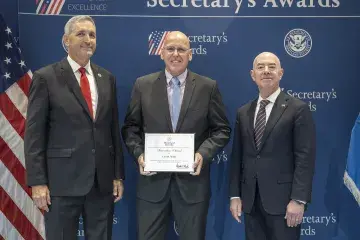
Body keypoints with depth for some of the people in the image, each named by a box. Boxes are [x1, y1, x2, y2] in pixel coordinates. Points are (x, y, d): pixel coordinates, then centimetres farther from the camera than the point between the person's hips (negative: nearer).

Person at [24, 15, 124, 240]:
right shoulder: (46, 77, -3)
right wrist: (37, 181, -10)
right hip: (63, 180, -4)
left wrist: (118, 174, 7)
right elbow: (34, 133, -5)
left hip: (102, 180, 4)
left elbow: (114, 129, 10)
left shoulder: (107, 78, 9)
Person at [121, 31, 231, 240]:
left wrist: (203, 153, -14)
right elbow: (130, 127, 6)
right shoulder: (143, 85, 4)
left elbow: (222, 129, 2)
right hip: (153, 180, 1)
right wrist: (139, 153, -10)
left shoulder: (208, 87, 1)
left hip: (192, 180, 0)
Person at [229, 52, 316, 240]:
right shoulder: (243, 112, 12)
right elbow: (237, 156, 11)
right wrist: (235, 195, 5)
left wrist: (298, 199, -15)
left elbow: (305, 157, -8)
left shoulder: (298, 109, -3)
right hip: (250, 200, 4)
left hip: (282, 198, -4)